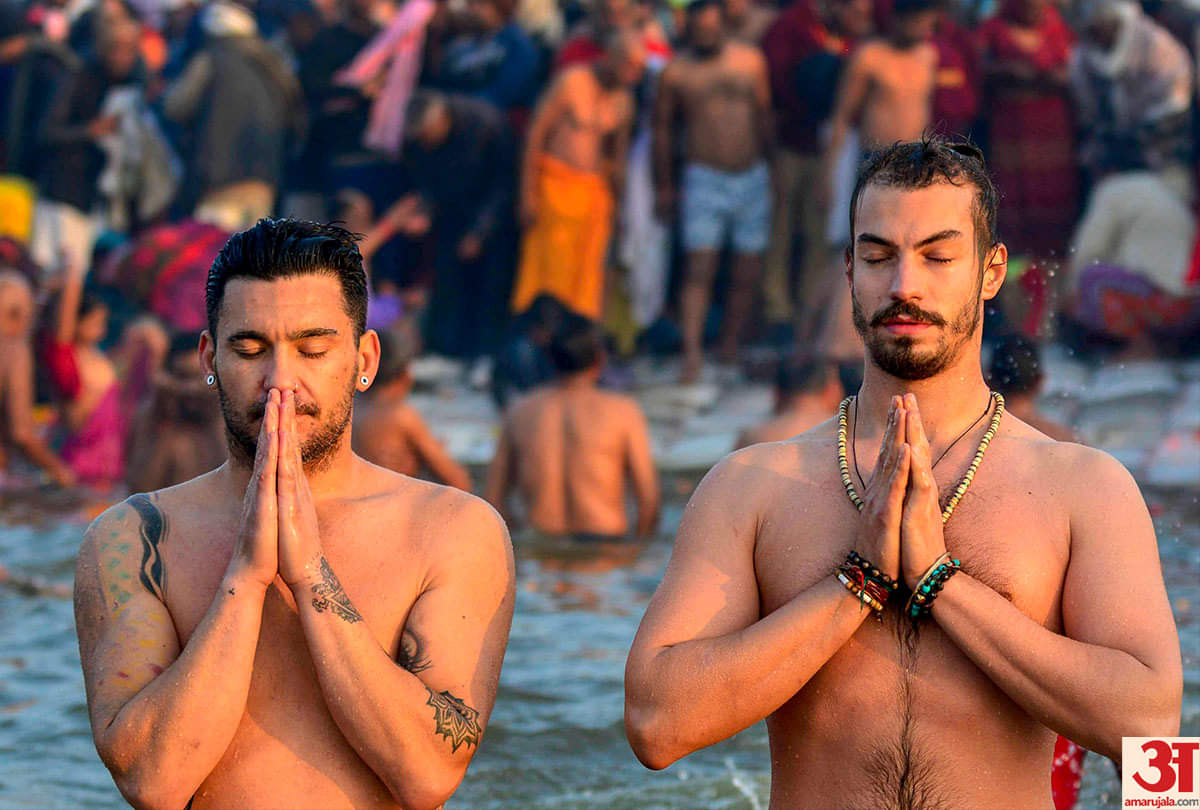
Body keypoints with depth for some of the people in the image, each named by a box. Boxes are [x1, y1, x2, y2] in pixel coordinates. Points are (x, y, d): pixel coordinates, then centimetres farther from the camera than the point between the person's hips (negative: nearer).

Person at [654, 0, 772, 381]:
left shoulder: (750, 60, 4)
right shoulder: (676, 72, -3)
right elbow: (662, 126, 7)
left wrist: (774, 169, 17)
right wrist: (664, 185, 9)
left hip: (753, 178, 3)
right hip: (705, 179, -3)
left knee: (749, 273, 5)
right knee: (699, 268, -14)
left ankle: (731, 347, 19)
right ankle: (692, 353, -18)